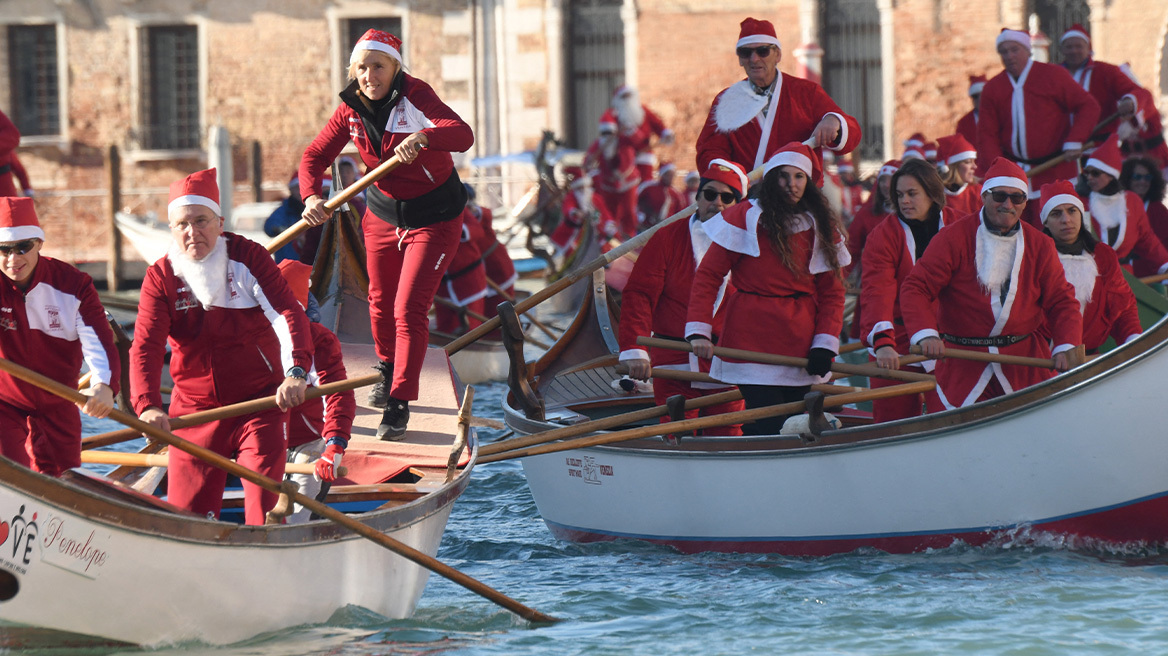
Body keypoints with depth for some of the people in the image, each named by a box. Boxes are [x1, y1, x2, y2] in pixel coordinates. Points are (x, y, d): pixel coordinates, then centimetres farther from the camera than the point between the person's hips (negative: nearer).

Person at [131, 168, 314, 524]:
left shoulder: (248, 257, -8)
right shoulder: (160, 277, -5)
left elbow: (288, 314, -21)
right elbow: (145, 346, -17)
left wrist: (296, 372, -40)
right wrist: (147, 406, -35)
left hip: (259, 403, -2)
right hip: (193, 410, 2)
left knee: (264, 501, -13)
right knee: (186, 512, 3)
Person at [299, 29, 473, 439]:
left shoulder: (414, 97, -26)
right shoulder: (351, 110, -9)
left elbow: (462, 135, -41)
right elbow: (315, 156, -6)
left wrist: (423, 137, -62)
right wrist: (312, 196, -28)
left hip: (433, 219, -6)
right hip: (383, 216, 6)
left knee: (409, 310, -13)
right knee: (381, 303, 20)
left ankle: (399, 402, -5)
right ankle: (388, 372, 47)